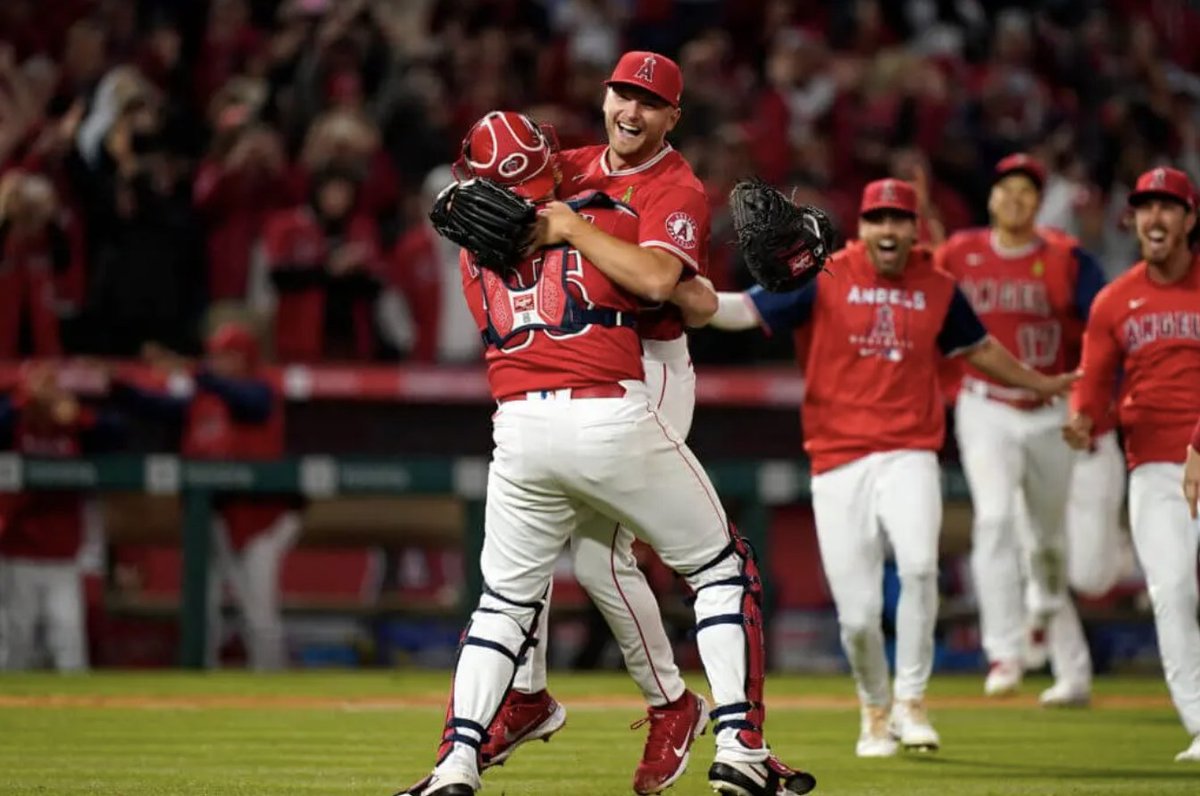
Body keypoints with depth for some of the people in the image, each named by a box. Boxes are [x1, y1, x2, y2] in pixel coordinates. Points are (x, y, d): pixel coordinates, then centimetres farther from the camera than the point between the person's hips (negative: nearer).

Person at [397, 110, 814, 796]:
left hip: (520, 431, 3)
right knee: (723, 569, 12)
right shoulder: (606, 216, 8)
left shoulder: (475, 253, 18)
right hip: (613, 418, -3)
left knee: (504, 602, 16)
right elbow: (661, 283, -11)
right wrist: (577, 230, -3)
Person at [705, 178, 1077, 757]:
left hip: (909, 455, 1)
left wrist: (1039, 384, 35)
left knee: (919, 564, -27)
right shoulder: (824, 279, 1)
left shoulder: (938, 289, 9)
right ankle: (876, 710, 26)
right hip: (838, 463, -1)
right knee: (857, 615, -3)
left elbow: (977, 348, 26)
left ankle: (911, 699, -10)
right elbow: (746, 311, -7)